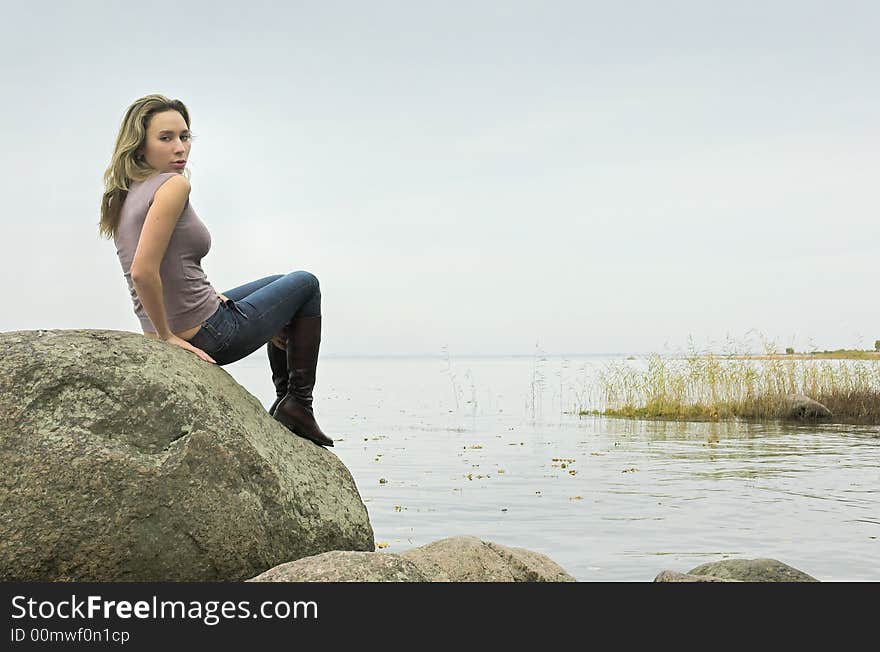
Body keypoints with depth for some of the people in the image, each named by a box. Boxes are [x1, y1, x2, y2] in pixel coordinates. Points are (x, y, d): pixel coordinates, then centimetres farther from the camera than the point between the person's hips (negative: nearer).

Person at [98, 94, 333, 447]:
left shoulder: (126, 193, 6)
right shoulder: (173, 185, -21)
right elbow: (143, 271, -32)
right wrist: (167, 335, -21)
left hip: (178, 330, 9)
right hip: (207, 336, -9)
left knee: (281, 286, 33)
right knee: (305, 284, 16)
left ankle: (284, 398, 35)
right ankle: (299, 405, 15)